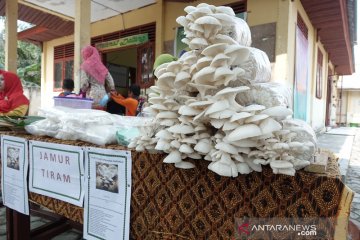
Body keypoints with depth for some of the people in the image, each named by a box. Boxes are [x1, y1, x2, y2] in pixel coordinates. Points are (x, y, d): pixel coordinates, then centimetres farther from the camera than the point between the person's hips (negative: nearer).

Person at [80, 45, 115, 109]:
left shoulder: (85, 66, 1)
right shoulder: (102, 66, 14)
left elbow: (84, 83, -7)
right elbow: (111, 83, 9)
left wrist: (82, 90, 13)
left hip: (92, 98, -4)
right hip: (103, 97, 5)